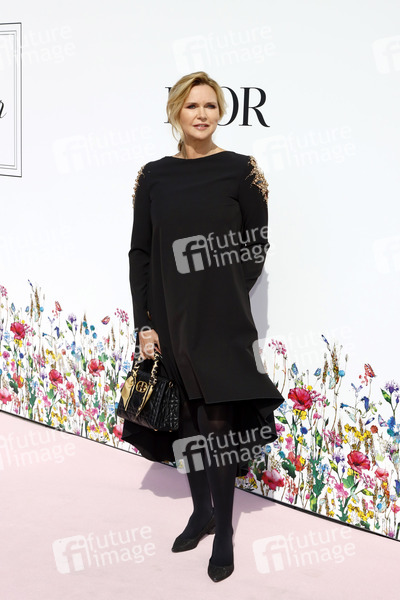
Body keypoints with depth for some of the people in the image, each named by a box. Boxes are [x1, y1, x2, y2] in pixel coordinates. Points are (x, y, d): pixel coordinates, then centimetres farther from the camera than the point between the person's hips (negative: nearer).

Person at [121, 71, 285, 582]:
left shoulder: (239, 170, -2)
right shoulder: (153, 176, 5)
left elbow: (257, 244, 1)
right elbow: (140, 253, 4)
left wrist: (227, 294, -3)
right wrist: (144, 323, -1)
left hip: (224, 320, -3)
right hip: (172, 318, 3)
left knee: (220, 421, -1)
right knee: (188, 416, 13)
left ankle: (224, 532, 14)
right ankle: (201, 511, 31)